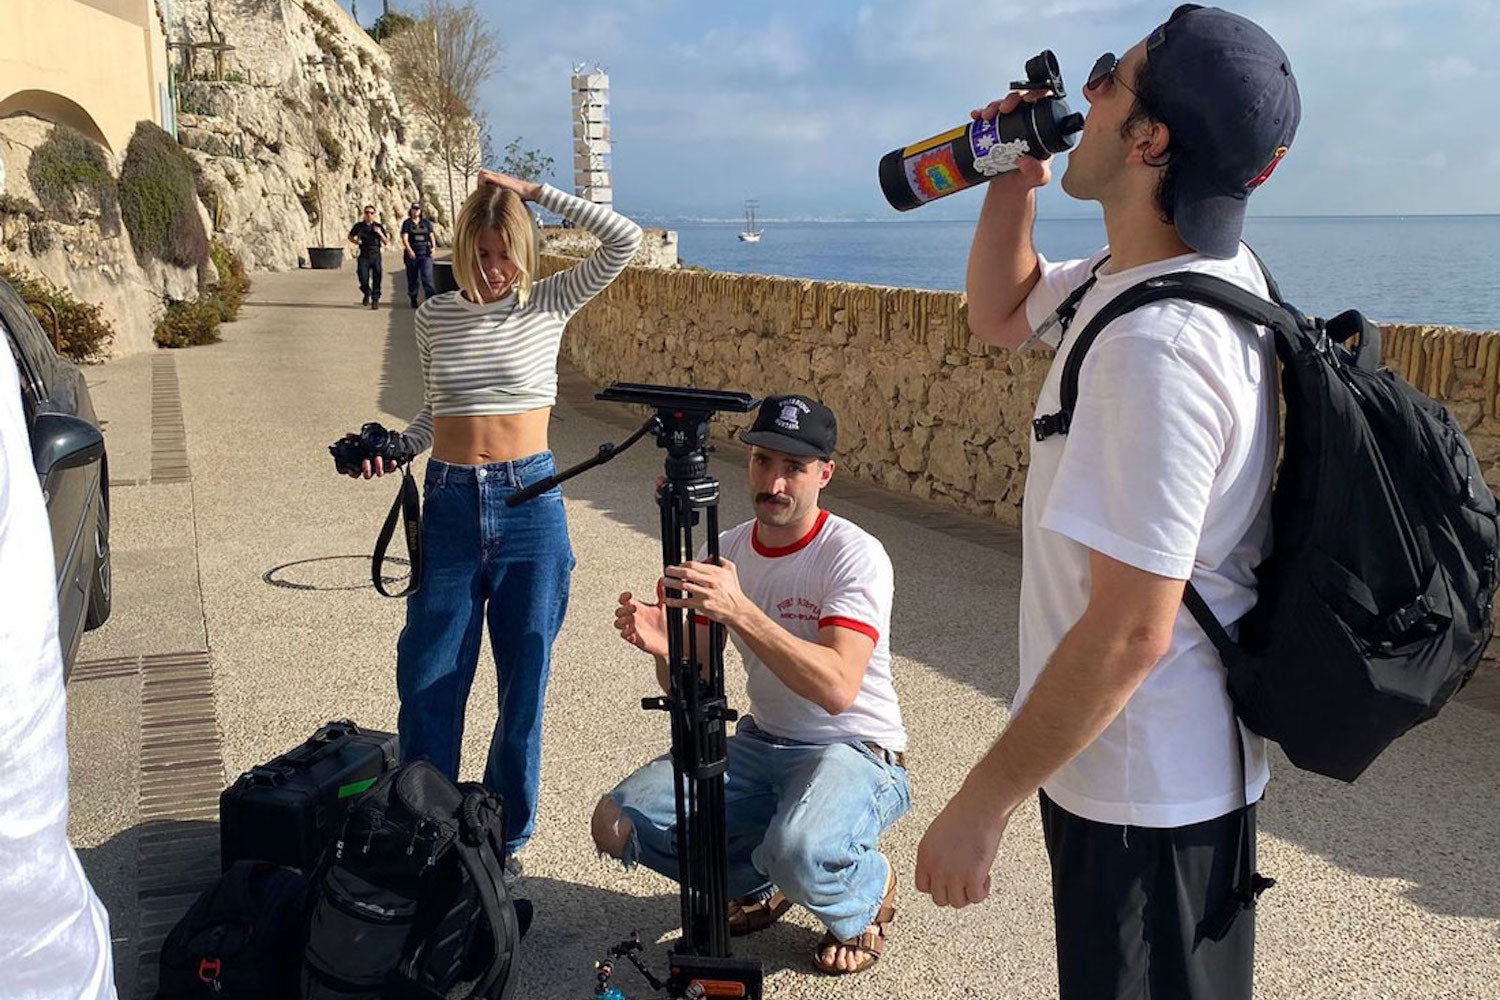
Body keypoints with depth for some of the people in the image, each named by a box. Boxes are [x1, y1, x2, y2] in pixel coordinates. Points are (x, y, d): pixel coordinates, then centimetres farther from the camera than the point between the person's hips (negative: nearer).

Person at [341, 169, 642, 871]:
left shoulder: (548, 304, 1)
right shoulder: (435, 317, 7)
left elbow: (623, 241, -9)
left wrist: (532, 191, -8)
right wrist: (390, 452, -1)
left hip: (529, 503, -2)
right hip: (449, 504, 2)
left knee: (523, 683, 7)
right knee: (427, 682, 6)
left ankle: (505, 836, 26)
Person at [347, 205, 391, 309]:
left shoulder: (378, 227, 5)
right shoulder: (359, 226, 5)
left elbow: (386, 242, 6)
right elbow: (350, 236, 19)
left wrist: (380, 233, -11)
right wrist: (355, 241, -2)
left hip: (376, 256, 0)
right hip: (364, 256, 0)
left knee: (376, 280, -2)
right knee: (363, 278, -8)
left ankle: (375, 300, 8)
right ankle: (367, 294, 21)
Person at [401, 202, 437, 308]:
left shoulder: (426, 222, 11)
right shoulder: (407, 223, 3)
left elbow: (431, 236, 11)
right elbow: (404, 238, -8)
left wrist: (433, 247, -8)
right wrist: (409, 250, -24)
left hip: (425, 253, 0)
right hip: (412, 254, 0)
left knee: (427, 276, -13)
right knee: (412, 278, 6)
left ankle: (430, 298, -19)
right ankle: (413, 300, 17)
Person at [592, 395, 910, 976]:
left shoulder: (855, 556, -18)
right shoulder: (725, 552, 1)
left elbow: (837, 688, -32)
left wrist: (741, 610, -40)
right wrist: (662, 647, -23)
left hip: (856, 751, -5)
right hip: (759, 743, 6)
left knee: (800, 853, -37)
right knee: (618, 824, -11)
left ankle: (868, 896, 2)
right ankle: (762, 884, 14)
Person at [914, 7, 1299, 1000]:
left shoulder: (1157, 343, -31)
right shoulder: (1213, 273, 1)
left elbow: (1130, 631, -30)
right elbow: (1001, 312, 18)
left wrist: (981, 805, -21)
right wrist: (1014, 180, 0)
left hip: (1147, 796, -10)